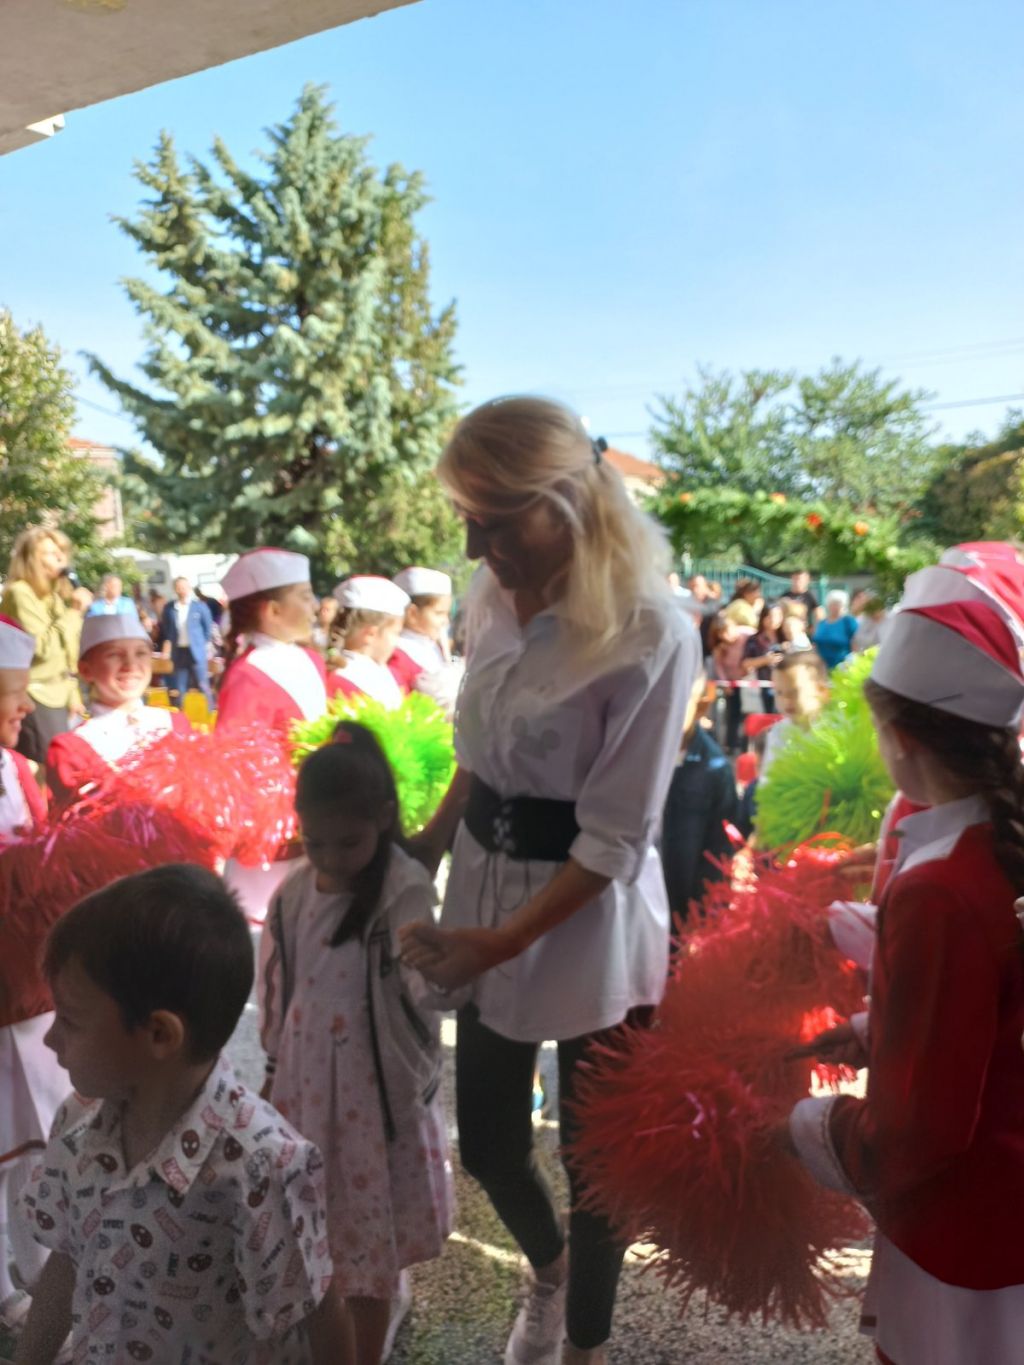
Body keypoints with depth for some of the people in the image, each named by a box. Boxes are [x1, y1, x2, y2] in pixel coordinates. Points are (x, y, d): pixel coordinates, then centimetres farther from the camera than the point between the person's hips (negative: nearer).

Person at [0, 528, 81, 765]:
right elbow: (44, 648, -20)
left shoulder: (50, 594, 16)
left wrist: (72, 692, 19)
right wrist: (74, 612, -17)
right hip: (36, 698, -9)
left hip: (56, 696, 9)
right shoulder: (20, 593, -12)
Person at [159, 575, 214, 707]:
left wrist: (204, 645, 1)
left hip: (196, 651, -3)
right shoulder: (169, 608, 3)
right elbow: (165, 629, 14)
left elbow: (208, 627, 4)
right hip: (177, 651, 3)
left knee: (202, 685, -2)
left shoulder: (200, 606, -2)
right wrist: (167, 643, 4)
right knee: (178, 688, 6)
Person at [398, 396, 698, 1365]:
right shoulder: (494, 591, -4)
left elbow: (615, 840, -20)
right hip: (486, 884, 6)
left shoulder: (649, 633, -23)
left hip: (587, 919, -5)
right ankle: (547, 1264, 53)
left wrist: (504, 940, -22)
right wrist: (427, 846, 8)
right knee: (485, 1139, 19)